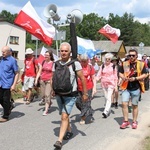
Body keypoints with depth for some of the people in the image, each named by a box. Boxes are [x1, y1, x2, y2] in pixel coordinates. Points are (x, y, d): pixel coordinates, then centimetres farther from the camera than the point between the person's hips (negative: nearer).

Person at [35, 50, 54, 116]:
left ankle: (46, 110, -7)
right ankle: (49, 102, 39)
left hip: (49, 81, -5)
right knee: (43, 95, 10)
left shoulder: (53, 63, -3)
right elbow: (39, 72, 12)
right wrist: (36, 79, 4)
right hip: (42, 80, 5)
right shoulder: (43, 62, 9)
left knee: (47, 95, -9)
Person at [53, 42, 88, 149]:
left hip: (71, 95, -5)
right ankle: (69, 131, 42)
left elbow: (82, 79, -7)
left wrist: (85, 93, -6)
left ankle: (59, 141, -15)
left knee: (64, 116, -15)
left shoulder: (75, 63, -10)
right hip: (59, 94, 5)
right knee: (65, 115, 19)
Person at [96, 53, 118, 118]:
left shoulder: (113, 66, 2)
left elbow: (115, 76, 6)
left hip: (111, 83, -3)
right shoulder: (102, 66, 6)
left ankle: (106, 112, -22)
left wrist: (116, 85, 4)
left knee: (109, 98, -14)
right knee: (106, 98, 11)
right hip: (104, 83, 3)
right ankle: (109, 110, 26)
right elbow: (99, 74, 4)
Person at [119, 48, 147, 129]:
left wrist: (135, 78, -19)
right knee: (124, 103, -6)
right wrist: (123, 77, -14)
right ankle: (126, 121, 7)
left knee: (135, 105, 9)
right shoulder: (125, 64, 4)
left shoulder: (141, 64, -3)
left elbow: (144, 75, -5)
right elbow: (120, 73, 9)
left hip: (136, 88, -2)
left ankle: (134, 122, 22)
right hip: (126, 87, 2)